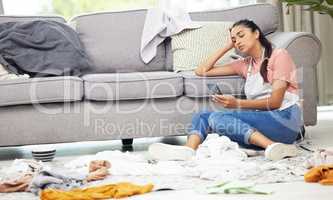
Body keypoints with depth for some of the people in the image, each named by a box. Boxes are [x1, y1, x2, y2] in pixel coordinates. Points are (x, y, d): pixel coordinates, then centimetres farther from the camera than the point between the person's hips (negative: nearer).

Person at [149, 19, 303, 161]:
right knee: (202, 116, -5)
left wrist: (238, 104, -19)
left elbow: (275, 101, -8)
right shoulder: (245, 64, 23)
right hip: (261, 122, 7)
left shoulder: (279, 55, 4)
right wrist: (227, 47, 20)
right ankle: (189, 149, -36)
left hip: (284, 120, -7)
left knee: (217, 118, -24)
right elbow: (201, 71, 22)